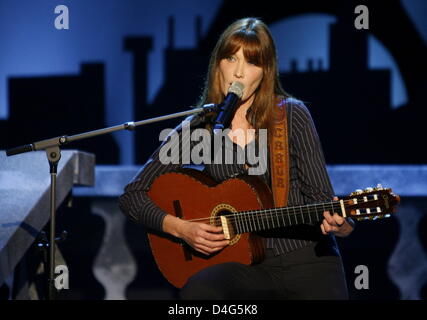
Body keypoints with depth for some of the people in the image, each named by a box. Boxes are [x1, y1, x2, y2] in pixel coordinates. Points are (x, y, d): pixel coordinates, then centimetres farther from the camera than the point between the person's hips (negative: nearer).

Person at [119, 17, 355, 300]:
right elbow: (132, 196, 8)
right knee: (196, 291, -32)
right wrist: (182, 229, -7)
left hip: (307, 256, 0)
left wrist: (339, 225, -20)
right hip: (247, 262, 1)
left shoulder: (291, 114, 1)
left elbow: (319, 195, 2)